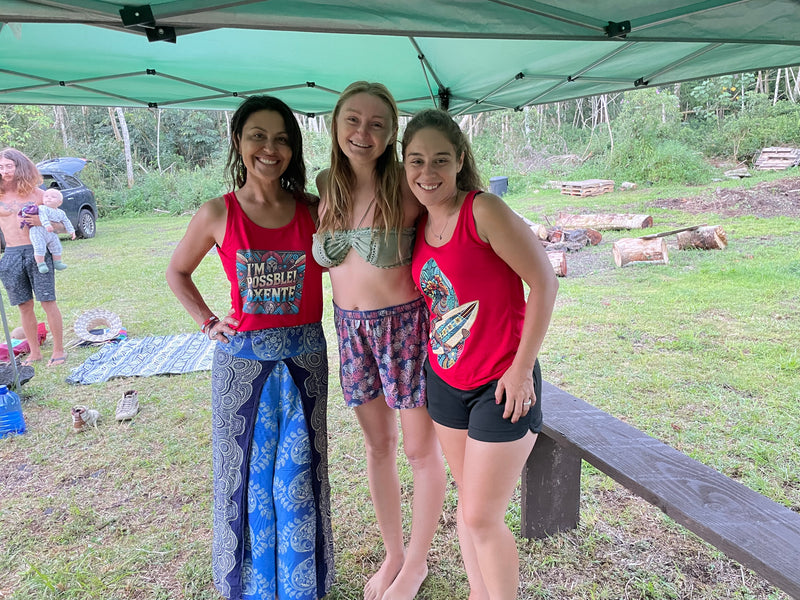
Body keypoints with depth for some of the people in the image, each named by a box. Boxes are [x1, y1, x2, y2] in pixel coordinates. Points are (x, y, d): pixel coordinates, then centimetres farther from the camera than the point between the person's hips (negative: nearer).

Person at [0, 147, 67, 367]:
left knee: (47, 302, -4)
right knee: (24, 306, 8)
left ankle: (58, 350, 5)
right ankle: (35, 352, 20)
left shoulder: (37, 194, 1)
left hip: (37, 251, -3)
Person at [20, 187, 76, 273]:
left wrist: (72, 231, 16)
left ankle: (57, 263, 25)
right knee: (40, 248, -17)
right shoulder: (42, 208, -9)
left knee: (57, 248, 9)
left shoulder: (61, 213, 14)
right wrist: (47, 224, -42)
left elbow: (66, 221, 22)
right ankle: (41, 264, -9)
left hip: (52, 234, 7)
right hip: (38, 233, -7)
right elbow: (43, 216, -26)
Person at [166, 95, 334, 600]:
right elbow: (178, 272, 11)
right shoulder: (218, 214, -4)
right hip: (241, 360, 0)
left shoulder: (314, 211, -3)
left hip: (304, 359, 1)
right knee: (245, 471, 14)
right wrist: (208, 322, 3)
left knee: (299, 473, 12)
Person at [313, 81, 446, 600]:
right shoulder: (325, 186, 0)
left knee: (421, 450, 9)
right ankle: (393, 554, 39)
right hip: (351, 327, 5)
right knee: (378, 446, 18)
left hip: (406, 324, -5)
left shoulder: (407, 188, -15)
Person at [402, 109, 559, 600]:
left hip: (502, 384, -6)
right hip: (446, 381, 7)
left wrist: (521, 368, -16)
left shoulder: (484, 211, -18)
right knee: (468, 502, 20)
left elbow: (544, 282, -18)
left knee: (482, 517, 2)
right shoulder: (421, 225, 4)